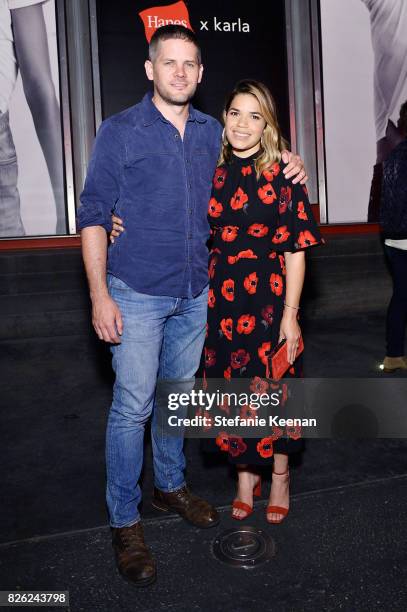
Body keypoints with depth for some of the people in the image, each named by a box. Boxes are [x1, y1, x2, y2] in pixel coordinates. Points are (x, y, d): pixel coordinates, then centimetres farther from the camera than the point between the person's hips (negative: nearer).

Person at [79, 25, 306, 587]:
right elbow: (93, 215, -6)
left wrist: (288, 171, 0)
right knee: (133, 405, -2)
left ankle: (170, 485, 37)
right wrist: (99, 295, -14)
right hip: (136, 295, -4)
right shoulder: (120, 131, -4)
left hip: (195, 294, 5)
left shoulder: (213, 133, 8)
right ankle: (125, 522, 16)